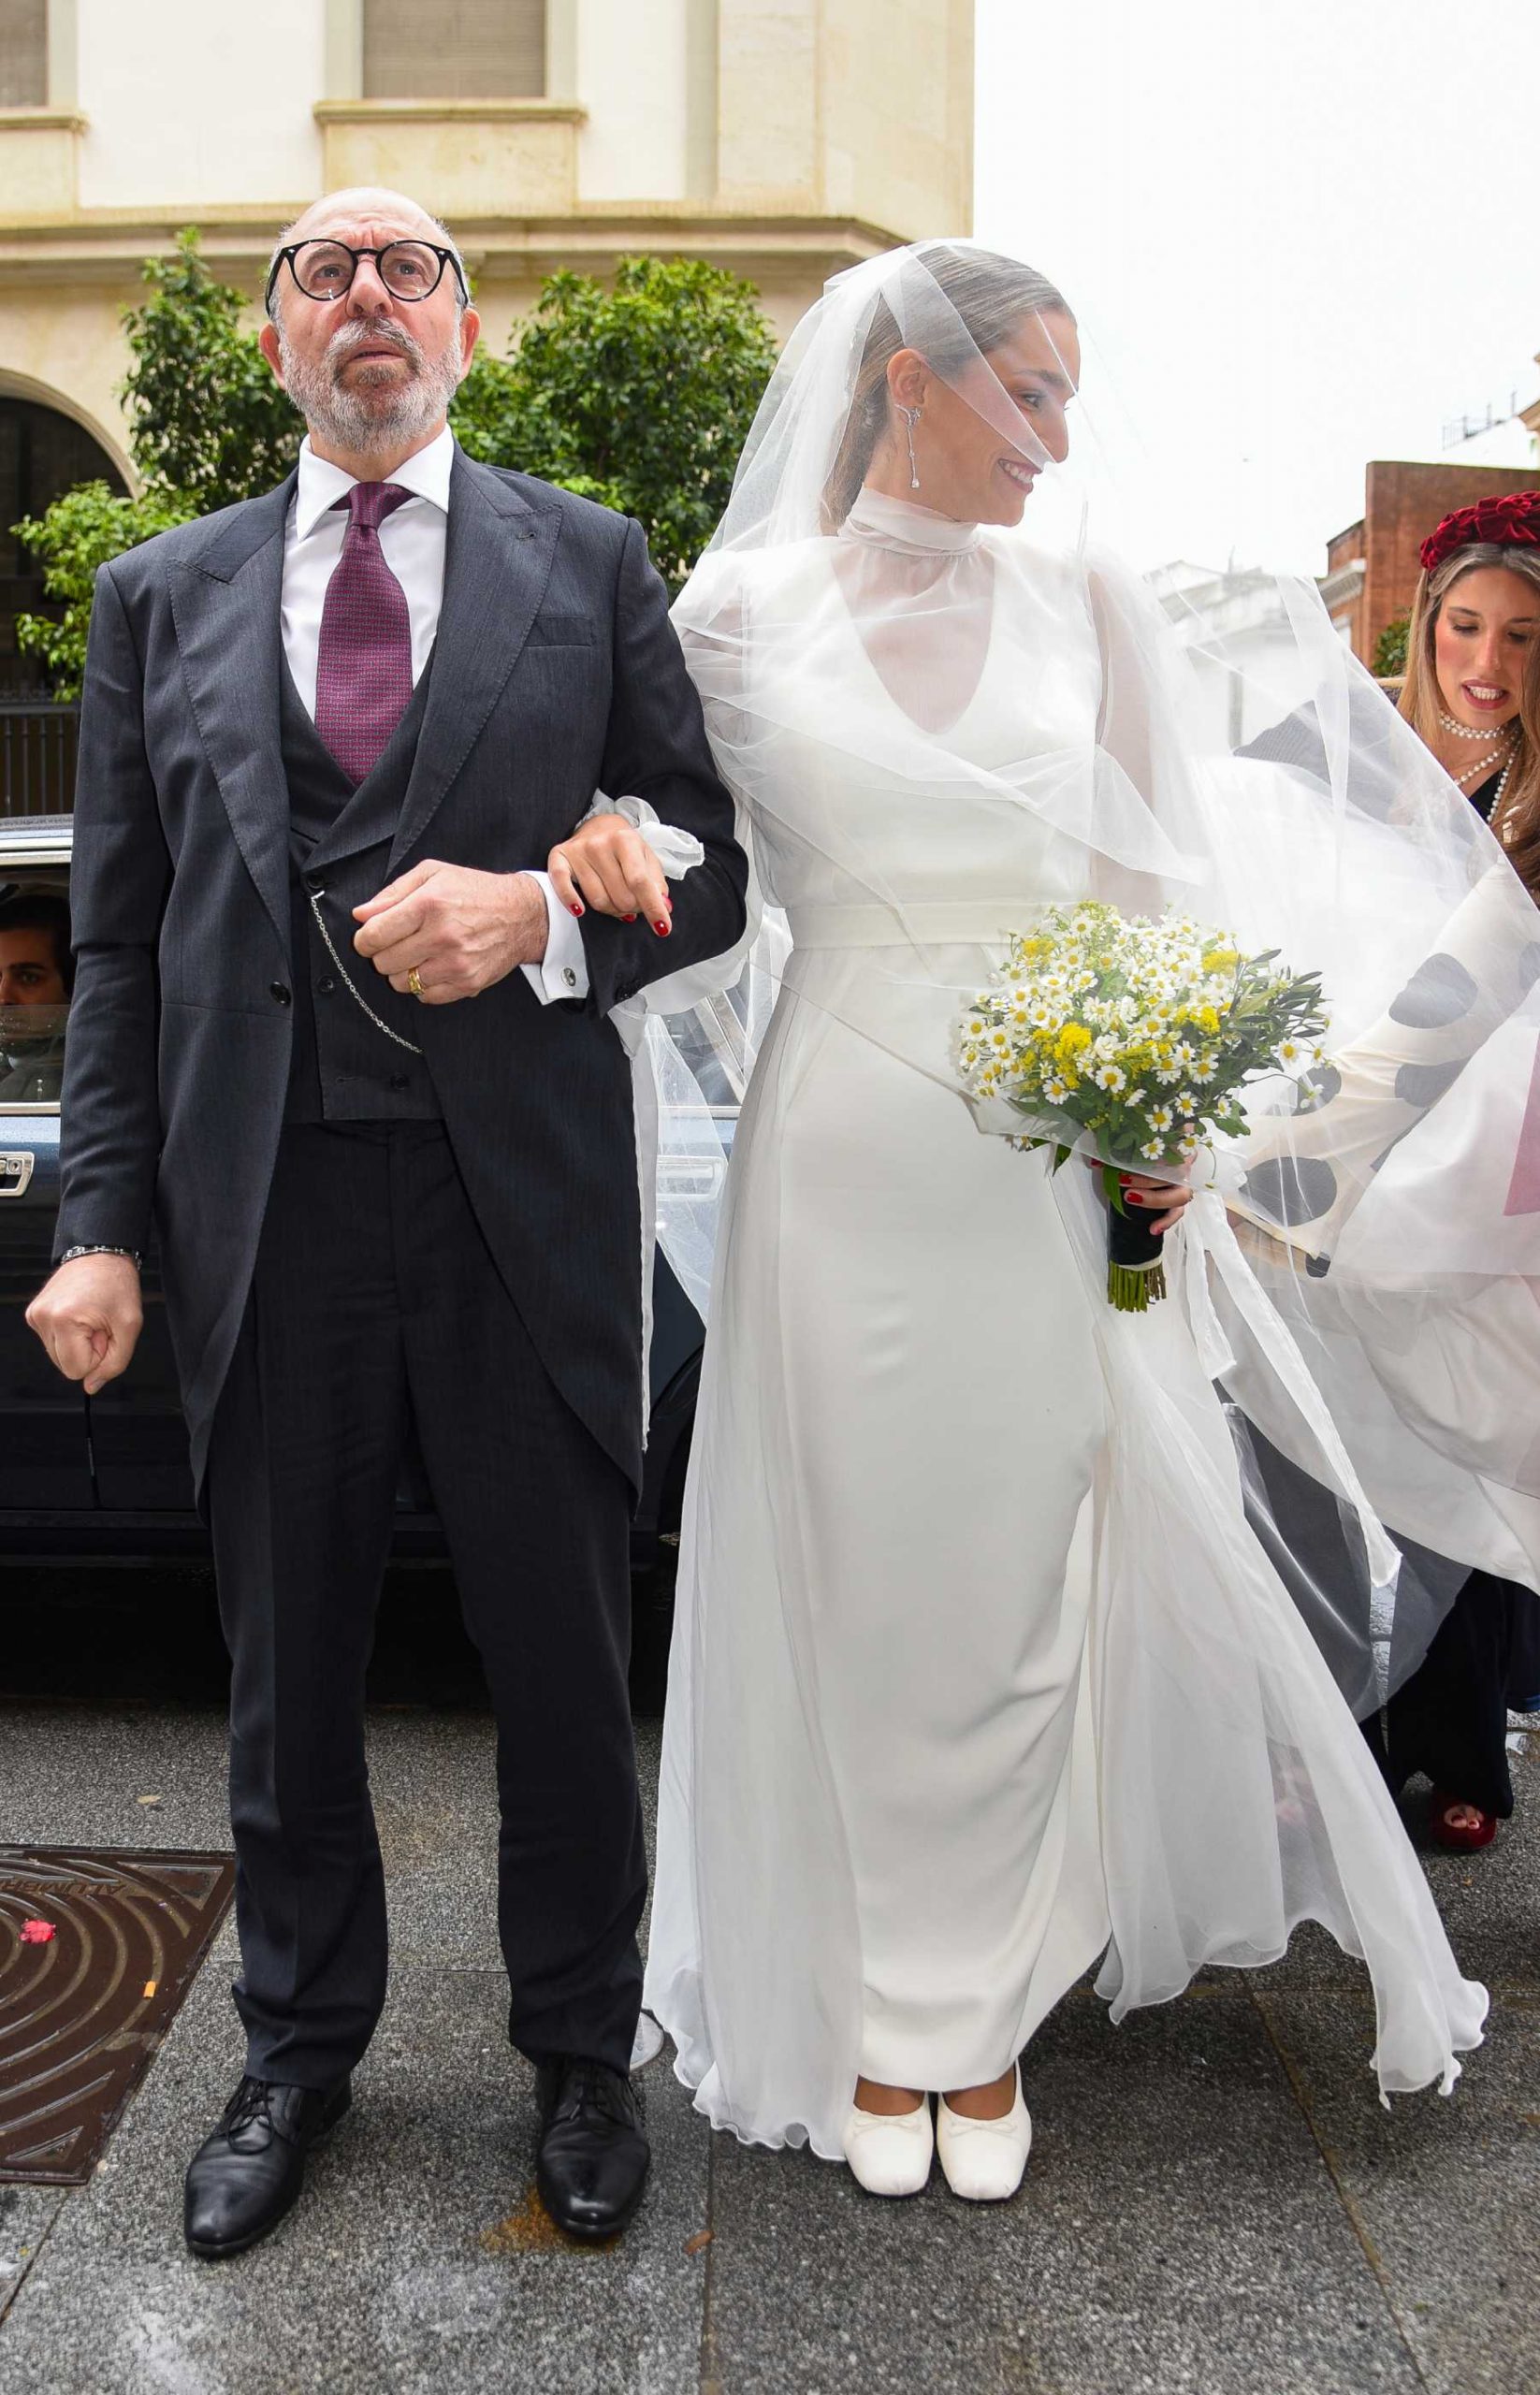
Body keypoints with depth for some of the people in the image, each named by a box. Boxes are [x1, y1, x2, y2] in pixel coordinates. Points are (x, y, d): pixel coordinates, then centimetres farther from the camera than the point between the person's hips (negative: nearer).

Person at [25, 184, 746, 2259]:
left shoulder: (588, 562, 7)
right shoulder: (160, 594, 11)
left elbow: (714, 862, 5)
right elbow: (119, 941, 8)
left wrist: (544, 910, -15)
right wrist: (102, 1223, 0)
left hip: (524, 1196, -1)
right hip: (265, 1207, 2)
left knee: (565, 1655, 10)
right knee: (286, 1661, 14)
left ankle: (580, 2049, 33)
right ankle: (301, 2048, 37)